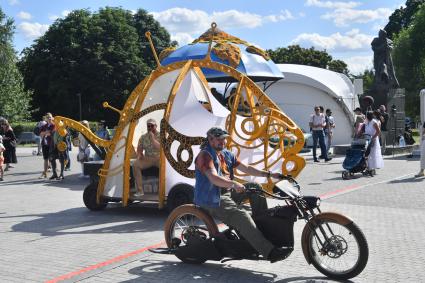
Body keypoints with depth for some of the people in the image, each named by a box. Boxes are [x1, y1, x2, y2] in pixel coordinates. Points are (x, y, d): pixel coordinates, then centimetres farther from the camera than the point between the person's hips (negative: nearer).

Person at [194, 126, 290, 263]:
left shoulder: (227, 154, 15)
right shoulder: (205, 155, -11)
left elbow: (246, 168, 11)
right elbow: (213, 178, -28)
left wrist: (269, 174, 1)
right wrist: (233, 184, -44)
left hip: (227, 193, 9)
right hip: (213, 200, -9)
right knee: (242, 216, -28)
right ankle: (270, 252, -35)